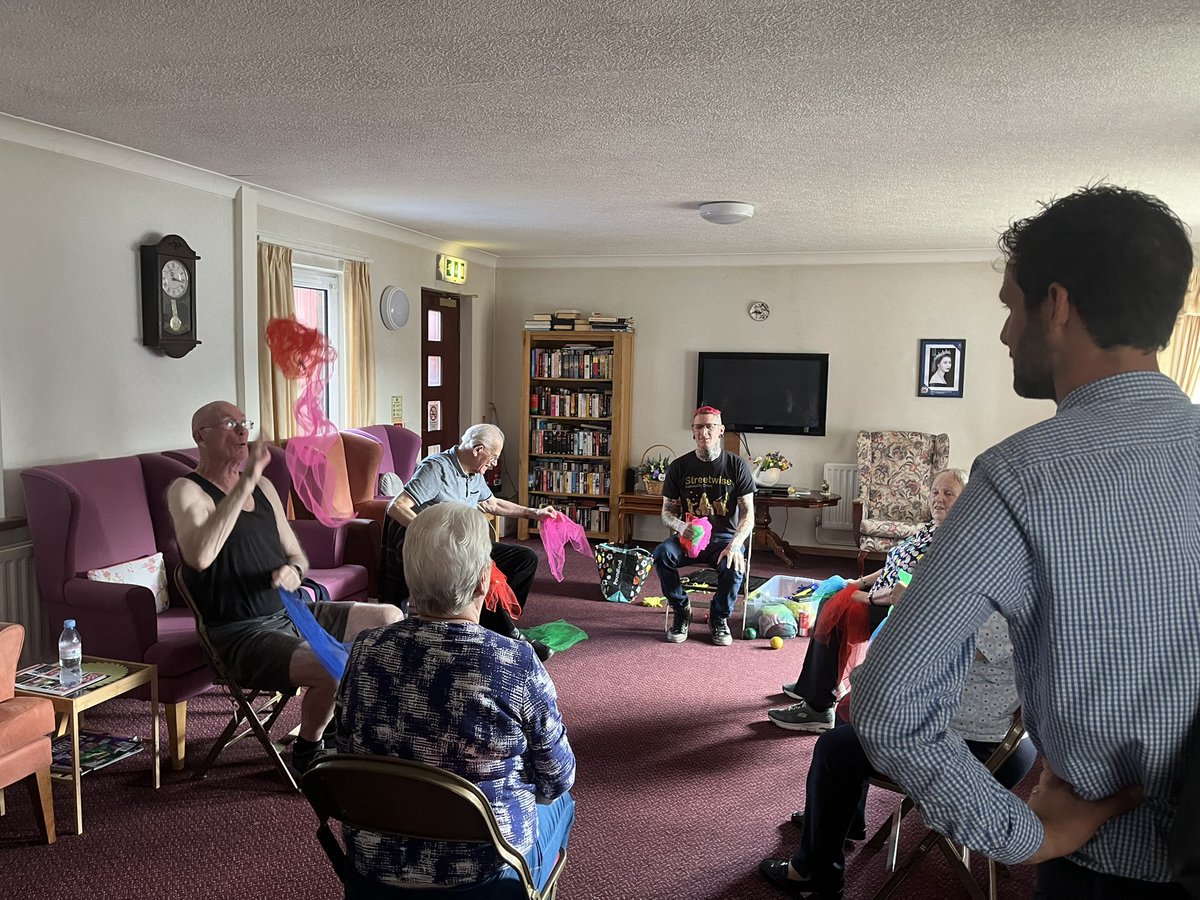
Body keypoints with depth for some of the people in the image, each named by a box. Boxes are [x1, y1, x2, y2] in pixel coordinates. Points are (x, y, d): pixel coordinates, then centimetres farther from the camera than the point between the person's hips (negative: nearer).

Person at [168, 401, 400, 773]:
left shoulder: (262, 485, 14)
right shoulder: (187, 491, -10)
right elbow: (200, 557, -32)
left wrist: (294, 571, -7)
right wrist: (245, 483, -30)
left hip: (289, 613, 8)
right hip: (241, 634, -8)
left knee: (390, 619, 4)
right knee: (332, 671, -29)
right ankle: (307, 752, 3)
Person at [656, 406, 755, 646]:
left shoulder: (737, 465, -2)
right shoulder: (679, 466, 2)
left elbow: (748, 514, -6)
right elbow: (667, 512, 4)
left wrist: (734, 545, -25)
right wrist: (681, 527, -21)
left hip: (724, 537, -1)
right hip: (688, 536, 2)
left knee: (733, 566, -34)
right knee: (661, 553, -30)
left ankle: (719, 618, -3)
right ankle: (681, 611, -7)